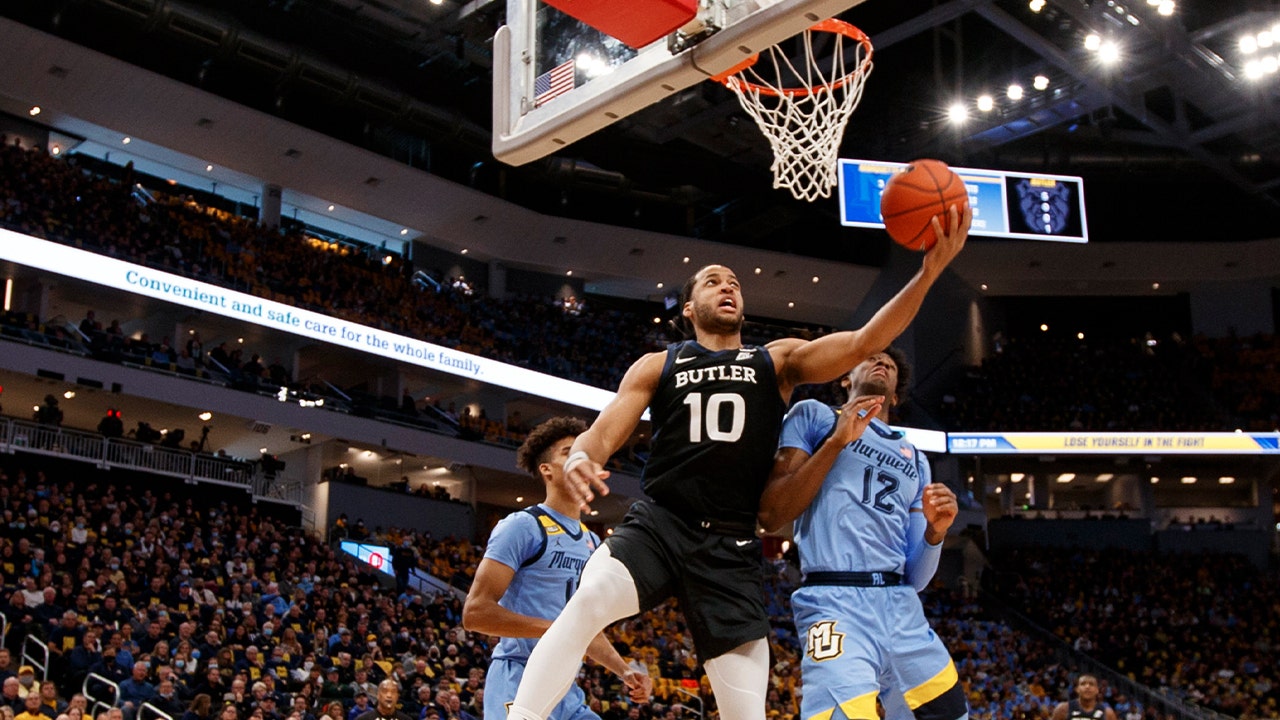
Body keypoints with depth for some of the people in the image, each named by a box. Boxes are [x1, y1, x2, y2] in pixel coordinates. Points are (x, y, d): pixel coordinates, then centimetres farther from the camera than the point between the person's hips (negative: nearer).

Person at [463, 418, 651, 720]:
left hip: (568, 694, 8)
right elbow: (475, 611, -15)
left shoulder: (592, 544, 18)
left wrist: (624, 671, 9)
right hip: (520, 684, -8)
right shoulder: (522, 526, -8)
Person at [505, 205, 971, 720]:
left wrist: (930, 270, -15)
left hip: (731, 547, 1)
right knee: (587, 602, -32)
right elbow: (602, 433, 5)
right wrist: (580, 458, -22)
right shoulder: (658, 366, 13)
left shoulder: (779, 361, 12)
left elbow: (865, 342, -1)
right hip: (657, 524, 0)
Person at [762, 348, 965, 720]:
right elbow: (770, 517, -2)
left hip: (903, 608, 7)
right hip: (836, 603, -6)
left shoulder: (915, 460, 26)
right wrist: (835, 443, -6)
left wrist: (935, 531, 1)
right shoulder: (814, 416, 11)